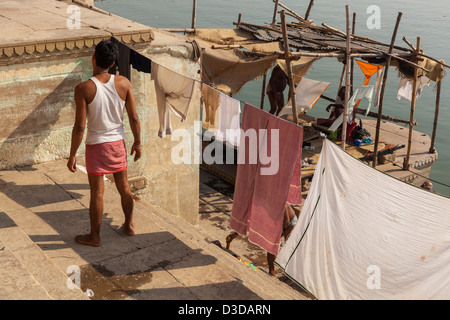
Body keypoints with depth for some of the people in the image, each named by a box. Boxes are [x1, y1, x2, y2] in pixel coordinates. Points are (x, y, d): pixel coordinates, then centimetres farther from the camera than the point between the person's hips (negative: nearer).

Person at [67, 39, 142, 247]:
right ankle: (129, 225, 36)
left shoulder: (84, 89, -18)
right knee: (123, 186, 20)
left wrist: (72, 155, -7)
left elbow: (80, 127, -17)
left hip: (95, 145, -3)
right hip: (118, 143, 3)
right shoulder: (123, 83, -9)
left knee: (97, 192, 8)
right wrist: (137, 143, 9)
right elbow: (134, 117, -5)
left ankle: (94, 237, 22)